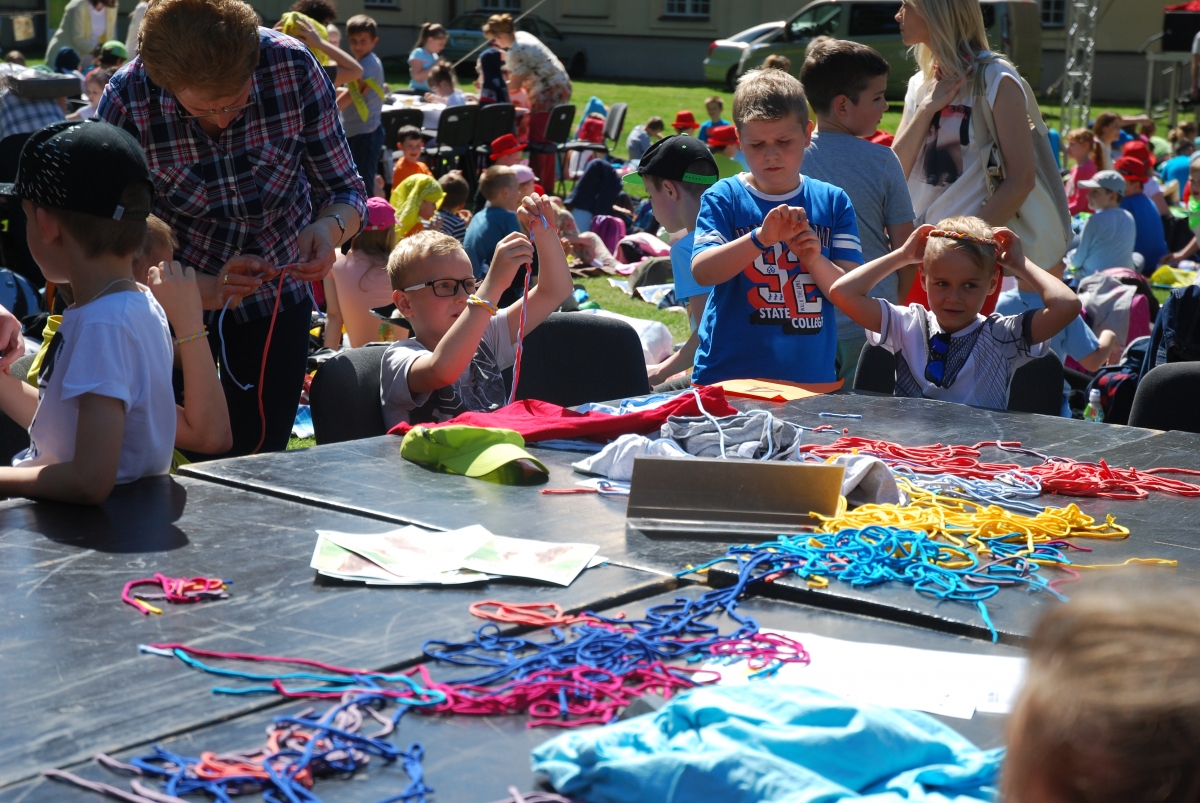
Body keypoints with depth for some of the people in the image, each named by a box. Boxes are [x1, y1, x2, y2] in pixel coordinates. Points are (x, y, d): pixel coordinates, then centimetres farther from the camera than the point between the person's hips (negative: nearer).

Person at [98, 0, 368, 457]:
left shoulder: (293, 67, -22)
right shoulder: (127, 101, -25)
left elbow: (345, 189, -11)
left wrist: (330, 228, -33)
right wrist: (209, 291, -36)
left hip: (277, 296, 1)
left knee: (262, 460, 6)